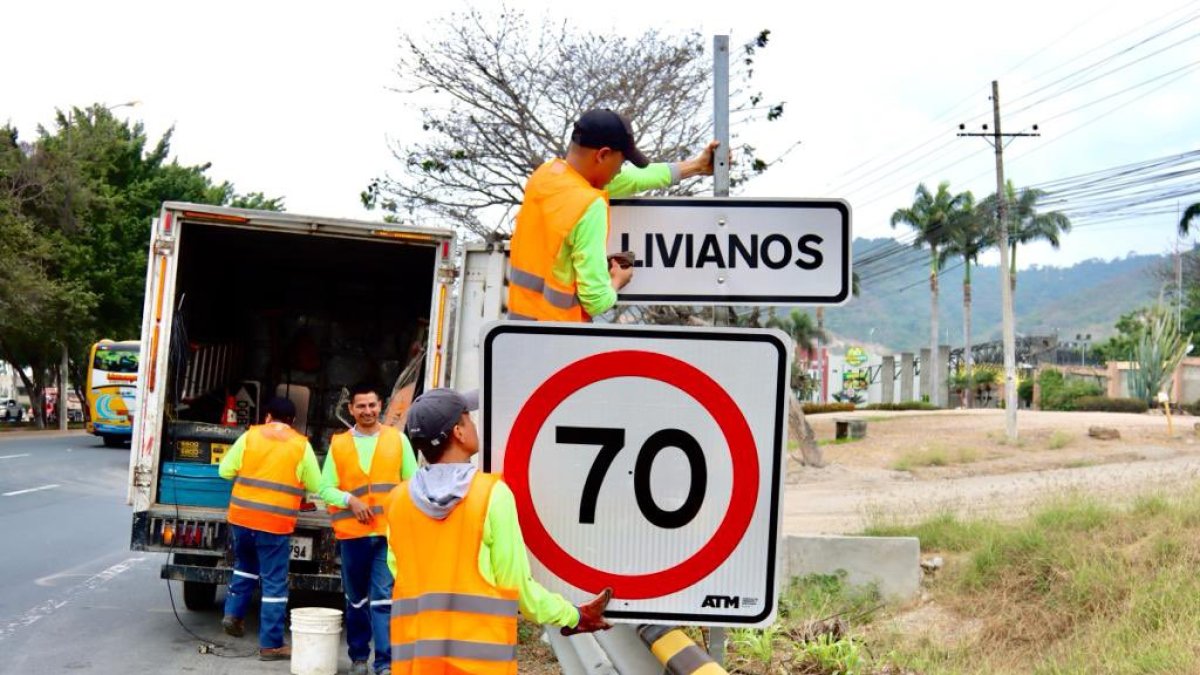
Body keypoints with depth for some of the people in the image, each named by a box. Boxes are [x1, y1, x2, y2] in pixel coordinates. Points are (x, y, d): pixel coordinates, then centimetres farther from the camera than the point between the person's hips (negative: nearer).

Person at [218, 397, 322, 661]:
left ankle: (233, 613, 24)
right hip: (276, 523, -3)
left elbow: (225, 471, 4)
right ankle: (270, 644, 5)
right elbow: (315, 486, 4)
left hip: (241, 517, 3)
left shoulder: (249, 436, 3)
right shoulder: (301, 445, -1)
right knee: (274, 583, 3)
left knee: (245, 565, 30)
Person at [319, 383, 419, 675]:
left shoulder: (397, 439, 6)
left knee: (384, 598, -9)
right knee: (356, 599, 13)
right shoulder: (338, 444, 7)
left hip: (389, 532, -2)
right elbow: (326, 489, 4)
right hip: (352, 532, 2)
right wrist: (350, 500, -14)